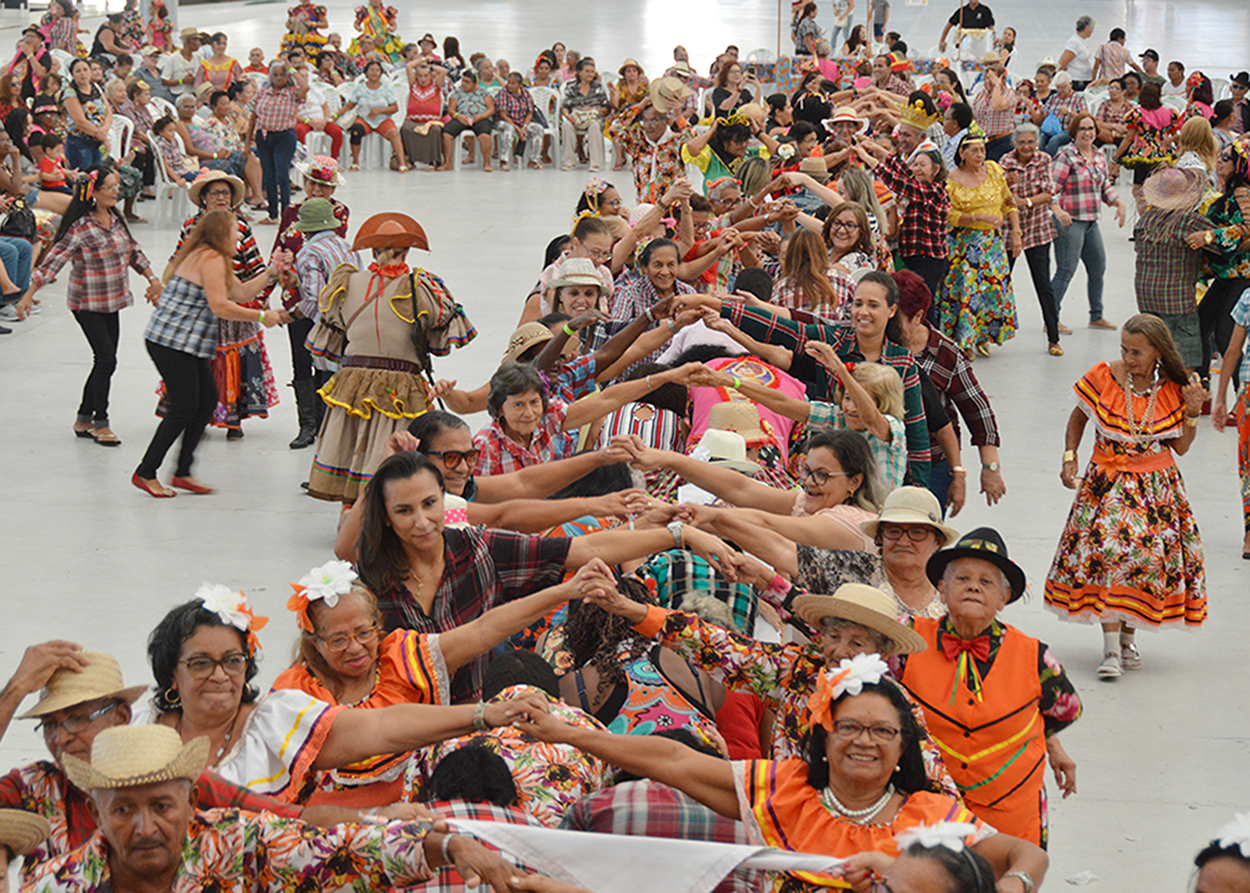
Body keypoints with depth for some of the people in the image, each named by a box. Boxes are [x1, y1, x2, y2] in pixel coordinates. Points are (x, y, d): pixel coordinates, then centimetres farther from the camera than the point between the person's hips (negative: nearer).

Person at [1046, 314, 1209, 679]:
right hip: (1107, 482, -2)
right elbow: (1078, 418, 9)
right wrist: (1070, 458, 0)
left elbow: (1181, 447, 2)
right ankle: (1111, 648, -15)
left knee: (1148, 556, -3)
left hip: (1157, 486, 2)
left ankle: (1127, 635, 19)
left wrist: (1192, 413, -11)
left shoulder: (1173, 389, -4)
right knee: (1107, 550, -18)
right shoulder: (1103, 378, -8)